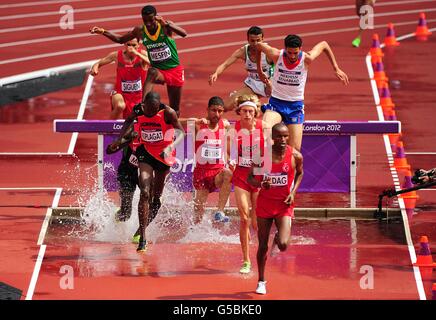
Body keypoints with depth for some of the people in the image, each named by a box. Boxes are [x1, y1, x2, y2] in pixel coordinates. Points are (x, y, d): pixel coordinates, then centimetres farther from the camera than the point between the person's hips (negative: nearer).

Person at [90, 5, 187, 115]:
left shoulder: (165, 27, -17)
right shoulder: (140, 31, -8)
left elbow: (184, 34, -35)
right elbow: (121, 40, 8)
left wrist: (166, 24, -49)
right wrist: (103, 32, -6)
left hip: (174, 70, 0)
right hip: (158, 69, 0)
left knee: (174, 110, 8)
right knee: (152, 73, -39)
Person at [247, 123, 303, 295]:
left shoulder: (295, 156, -10)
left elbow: (300, 173, 12)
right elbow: (250, 178, -2)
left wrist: (293, 192, -3)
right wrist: (261, 184, -24)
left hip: (284, 204, 0)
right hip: (265, 203, 0)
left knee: (283, 245, -16)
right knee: (262, 246, 5)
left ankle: (278, 237, 23)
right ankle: (261, 281, 24)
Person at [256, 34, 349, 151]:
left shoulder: (306, 59, -15)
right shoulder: (276, 55, -15)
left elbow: (324, 45, 4)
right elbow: (259, 46, 4)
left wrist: (336, 69, 5)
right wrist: (259, 71, 11)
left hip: (296, 106, 1)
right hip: (276, 102, -1)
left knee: (295, 149, -2)